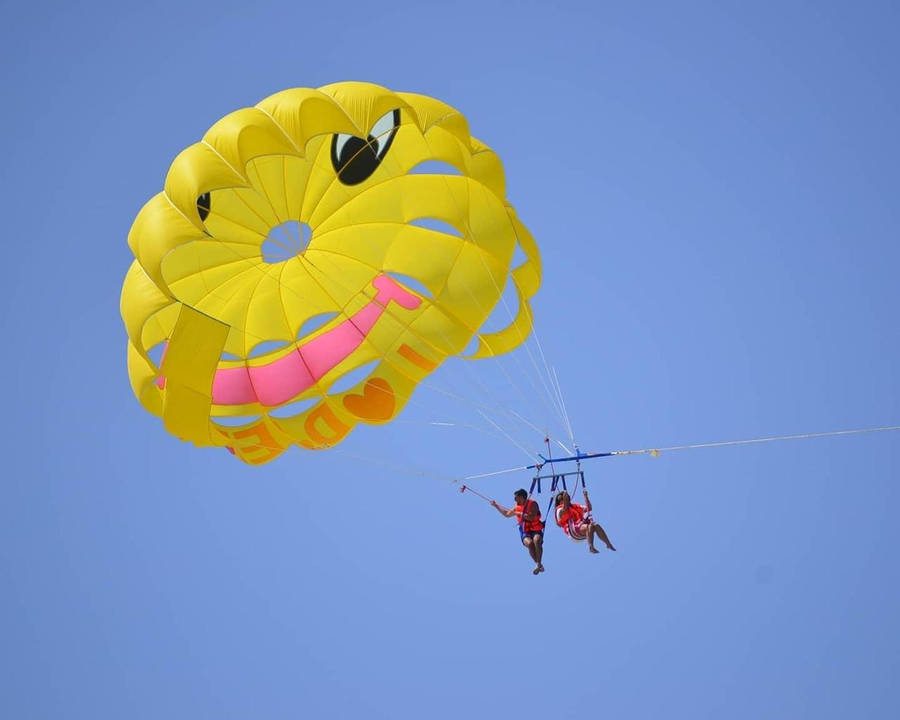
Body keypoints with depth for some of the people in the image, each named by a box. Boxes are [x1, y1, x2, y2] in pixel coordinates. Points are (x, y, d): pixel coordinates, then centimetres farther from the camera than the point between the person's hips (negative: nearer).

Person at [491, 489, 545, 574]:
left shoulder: (533, 504, -5)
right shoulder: (517, 507, 12)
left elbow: (532, 517, -21)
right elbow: (507, 514, 28)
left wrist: (519, 514, -13)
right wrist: (496, 505, 32)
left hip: (536, 531, -3)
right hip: (525, 533, 3)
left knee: (537, 540, -38)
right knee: (529, 543, -32)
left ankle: (538, 564, -34)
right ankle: (538, 564, -26)